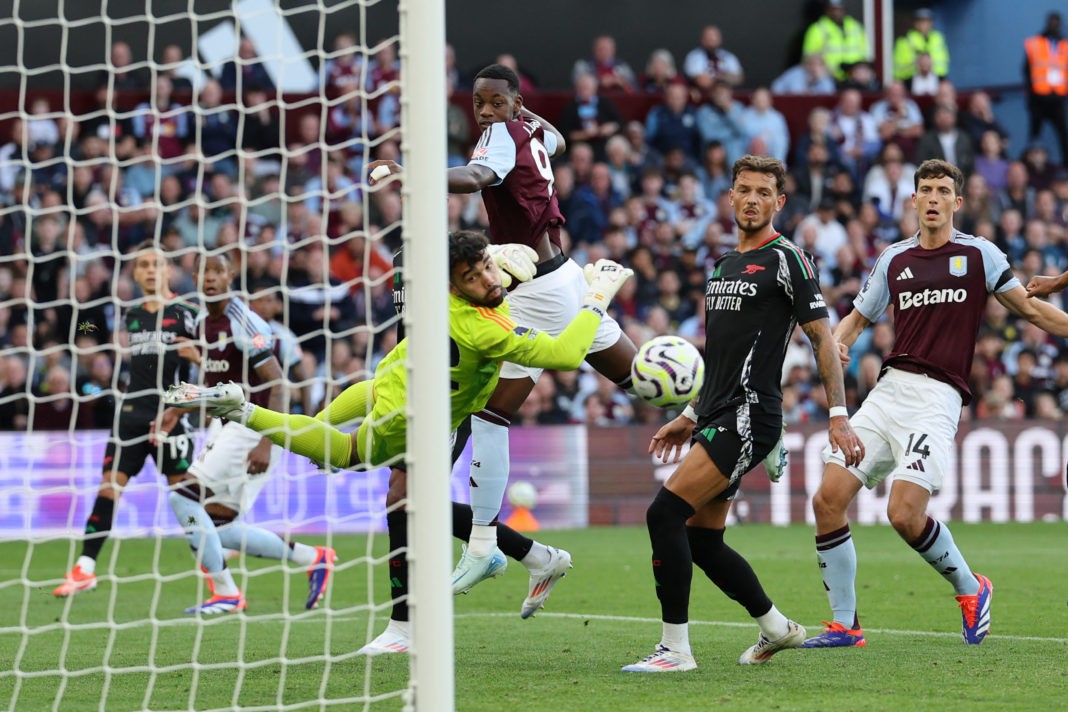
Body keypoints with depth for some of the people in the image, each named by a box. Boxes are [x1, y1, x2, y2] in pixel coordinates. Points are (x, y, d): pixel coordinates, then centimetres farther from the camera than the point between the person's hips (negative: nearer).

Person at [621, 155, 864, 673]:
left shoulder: (785, 260, -5)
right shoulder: (723, 265, 19)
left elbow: (822, 338, -7)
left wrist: (839, 416, -14)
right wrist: (690, 416, 26)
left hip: (748, 417, -9)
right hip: (717, 417, 9)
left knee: (665, 513, -18)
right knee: (702, 541, 10)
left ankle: (675, 648, -15)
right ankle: (776, 628, 26)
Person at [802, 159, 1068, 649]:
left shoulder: (979, 254, 4)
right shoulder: (894, 259, 15)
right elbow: (858, 318, 22)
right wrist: (837, 342, 1)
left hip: (937, 397, -5)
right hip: (888, 388, 5)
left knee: (904, 513, -19)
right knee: (828, 499, -7)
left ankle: (970, 589, 9)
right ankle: (844, 625, 3)